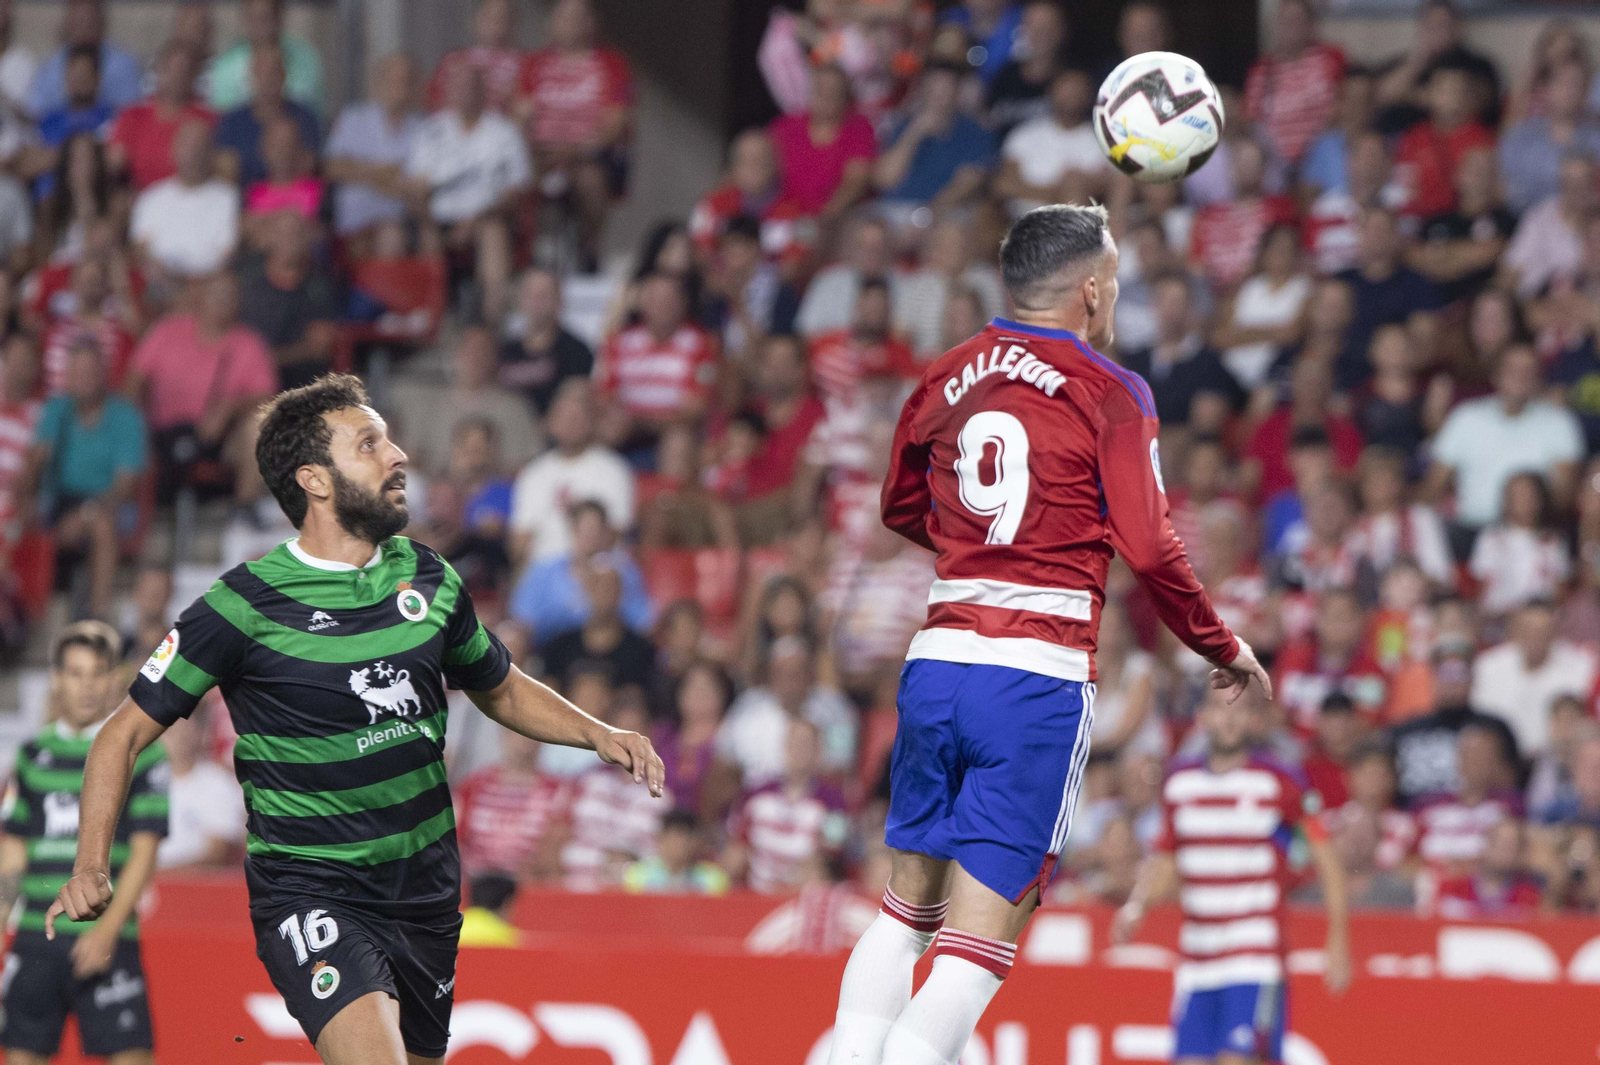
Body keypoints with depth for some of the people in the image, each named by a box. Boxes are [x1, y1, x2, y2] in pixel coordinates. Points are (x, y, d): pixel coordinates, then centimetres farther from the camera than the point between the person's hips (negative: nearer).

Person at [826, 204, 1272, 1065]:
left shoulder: (947, 378, 12)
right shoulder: (1109, 393, -4)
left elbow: (901, 510, 27)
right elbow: (1149, 551, -8)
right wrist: (1223, 650, 5)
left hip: (936, 662, 5)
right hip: (1039, 678, -5)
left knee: (904, 912, 18)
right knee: (978, 947, -4)